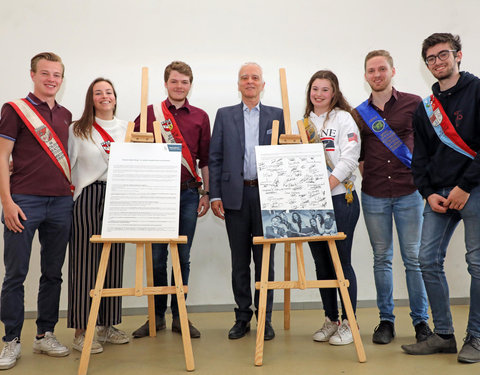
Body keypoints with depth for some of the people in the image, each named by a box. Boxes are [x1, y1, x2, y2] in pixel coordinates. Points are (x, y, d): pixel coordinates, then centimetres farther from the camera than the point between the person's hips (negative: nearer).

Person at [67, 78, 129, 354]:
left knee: (114, 261, 6)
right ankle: (81, 331, 5)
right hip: (88, 198, -3)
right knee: (85, 262, -3)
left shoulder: (127, 129, 14)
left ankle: (107, 325, 18)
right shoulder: (78, 130, 5)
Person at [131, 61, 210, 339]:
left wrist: (206, 193, 6)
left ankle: (179, 315, 18)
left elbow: (205, 159, 11)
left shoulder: (200, 117, 9)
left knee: (183, 256, 6)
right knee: (157, 256, 4)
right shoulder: (150, 113, 6)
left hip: (188, 193, 1)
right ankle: (157, 315, 18)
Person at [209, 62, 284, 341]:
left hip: (266, 195, -1)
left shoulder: (277, 115, 9)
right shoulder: (224, 115, 11)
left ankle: (265, 318, 15)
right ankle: (243, 316, 21)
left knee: (265, 259, 3)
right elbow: (215, 157, 6)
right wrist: (215, 195, -1)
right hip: (235, 195, 1)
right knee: (239, 260, 8)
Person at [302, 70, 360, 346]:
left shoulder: (343, 118, 0)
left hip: (340, 199, -5)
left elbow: (349, 158, -11)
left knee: (341, 261, -2)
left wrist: (326, 186, -21)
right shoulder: (305, 122, 16)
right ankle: (330, 320, 22)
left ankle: (348, 323, 11)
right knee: (321, 262, 10)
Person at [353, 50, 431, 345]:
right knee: (382, 258, 8)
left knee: (413, 258, 2)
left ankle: (421, 320, 17)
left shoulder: (413, 104, 1)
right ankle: (386, 320, 19)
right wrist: (368, 178, 5)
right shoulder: (360, 113, 7)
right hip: (374, 196, 2)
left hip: (408, 192, -2)